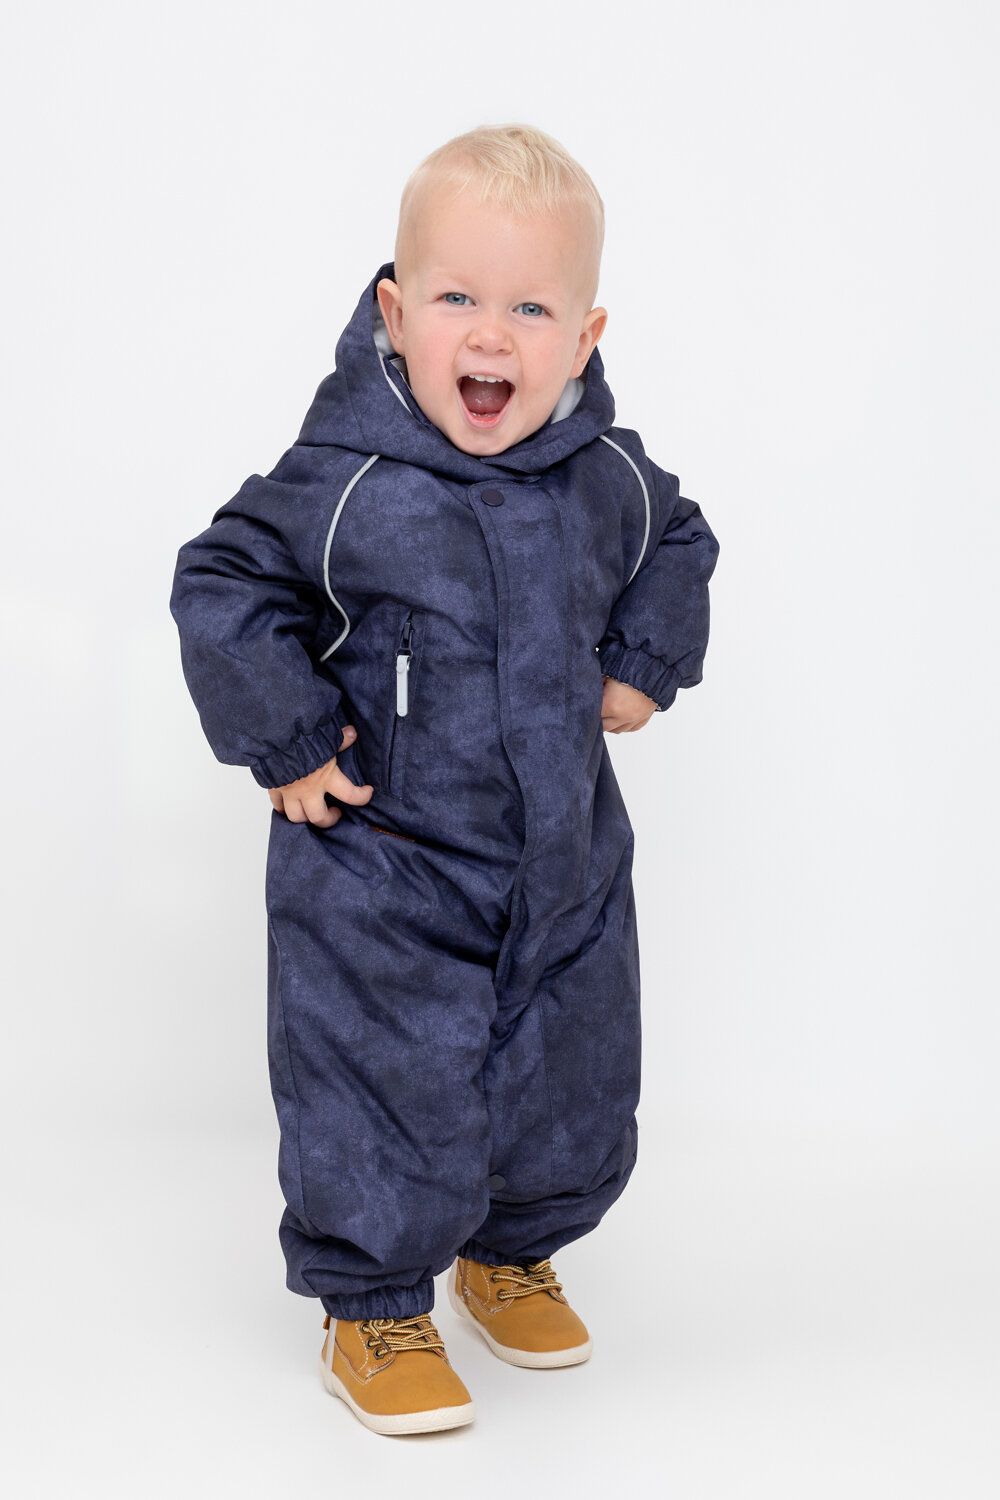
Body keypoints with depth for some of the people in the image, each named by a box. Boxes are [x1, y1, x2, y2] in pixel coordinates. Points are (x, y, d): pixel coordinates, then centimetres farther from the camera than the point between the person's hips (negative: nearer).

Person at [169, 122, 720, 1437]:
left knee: (573, 1097, 17)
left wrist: (641, 667, 7)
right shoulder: (344, 487, -20)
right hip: (384, 879, -4)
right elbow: (223, 591, -10)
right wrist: (289, 745, -13)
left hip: (568, 868, 5)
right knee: (386, 1096, 2)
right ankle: (375, 1313, 26)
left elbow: (677, 547, 17)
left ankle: (510, 1254, 45)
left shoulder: (610, 478, -6)